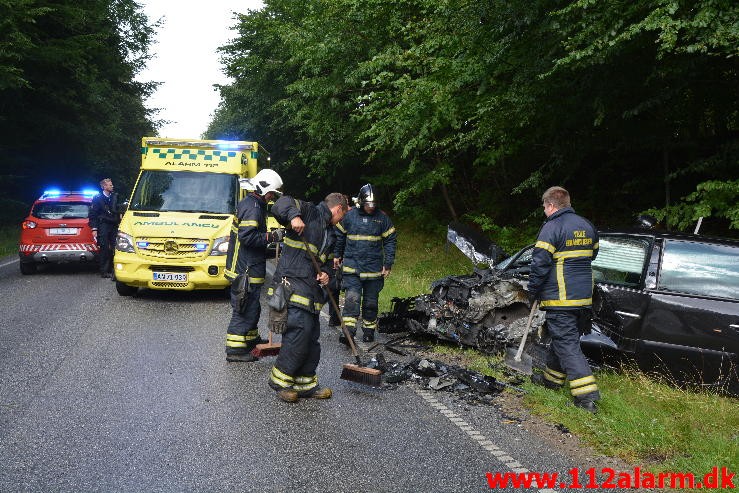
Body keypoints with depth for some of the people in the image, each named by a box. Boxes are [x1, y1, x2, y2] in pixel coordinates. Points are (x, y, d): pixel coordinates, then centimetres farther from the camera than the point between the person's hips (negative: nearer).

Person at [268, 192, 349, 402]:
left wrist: (325, 274, 6)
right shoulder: (309, 212, 0)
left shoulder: (330, 233, 25)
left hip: (311, 287, 9)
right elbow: (281, 204, -13)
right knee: (299, 331, -15)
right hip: (293, 281, -9)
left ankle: (306, 383, 21)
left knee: (311, 336, 10)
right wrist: (293, 216, -32)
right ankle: (279, 379, 0)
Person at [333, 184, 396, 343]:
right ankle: (348, 331, -17)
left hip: (374, 268, 1)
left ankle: (369, 331, 25)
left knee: (371, 302, 11)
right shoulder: (349, 215, -1)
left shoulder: (382, 217, -1)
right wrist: (337, 255, 16)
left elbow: (390, 241, 4)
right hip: (352, 266, -1)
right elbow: (340, 236, 13)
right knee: (352, 298, -15)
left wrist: (388, 264, -1)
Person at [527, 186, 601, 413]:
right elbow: (592, 254, 24)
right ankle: (552, 377, 37)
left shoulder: (552, 227, -13)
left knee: (567, 343, -5)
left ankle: (586, 394, -10)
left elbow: (540, 262, -16)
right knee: (563, 337, 21)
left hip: (560, 297, -8)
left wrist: (533, 290, -4)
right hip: (584, 297, 8)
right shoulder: (586, 226, 12)